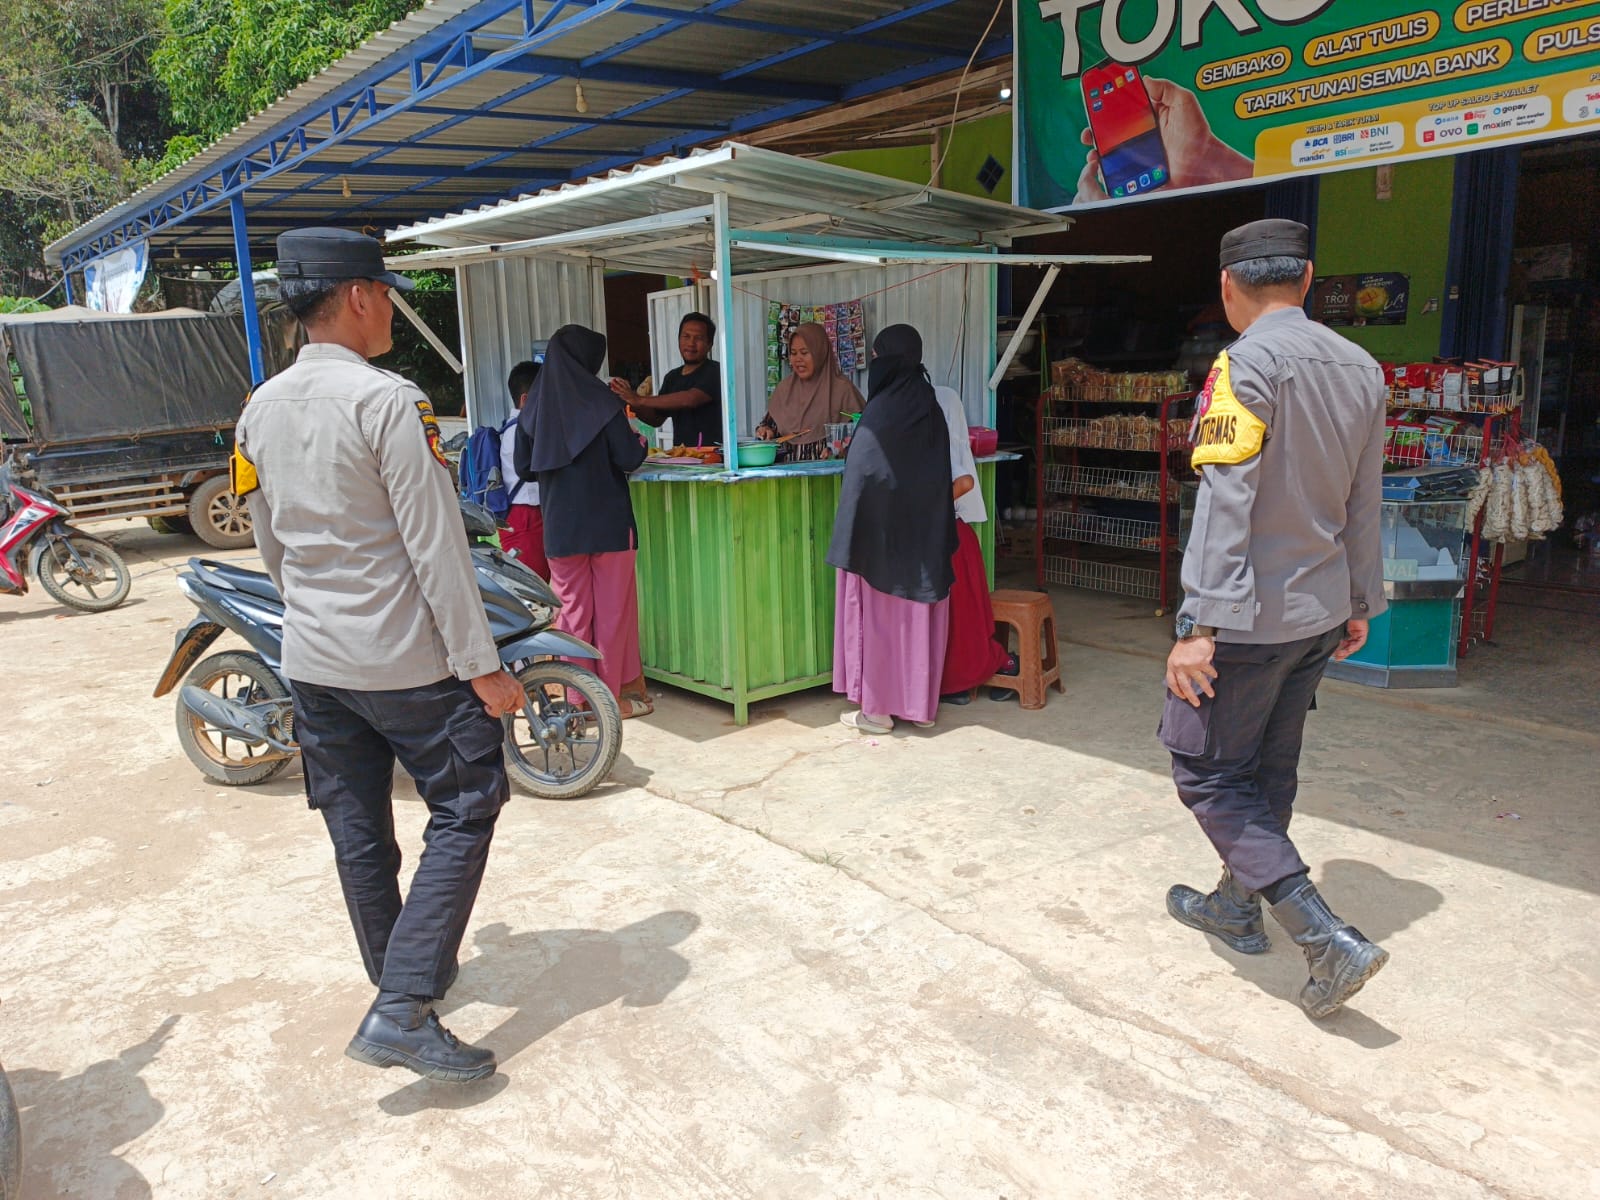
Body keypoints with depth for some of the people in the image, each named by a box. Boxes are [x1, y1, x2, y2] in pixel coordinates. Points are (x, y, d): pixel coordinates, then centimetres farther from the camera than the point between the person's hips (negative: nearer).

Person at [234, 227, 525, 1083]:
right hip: (405, 660, -7)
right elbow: (436, 546, -18)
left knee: (357, 833, 16)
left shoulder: (259, 411, 7)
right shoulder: (388, 402, -16)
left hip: (311, 661, 8)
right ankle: (402, 1011, -1)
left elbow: (271, 546, 16)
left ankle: (403, 976, 35)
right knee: (463, 813, 4)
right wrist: (482, 665, -13)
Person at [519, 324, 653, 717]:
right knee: (612, 606, 6)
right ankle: (612, 693, 11)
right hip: (608, 521, -3)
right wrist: (637, 438, 9)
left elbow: (524, 468, 9)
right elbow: (629, 459, -11)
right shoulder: (602, 400, -9)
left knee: (573, 607, 10)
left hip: (559, 524, 4)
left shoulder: (534, 406, 4)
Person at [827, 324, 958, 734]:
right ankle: (921, 704, 22)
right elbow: (942, 476, 8)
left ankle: (878, 709, 13)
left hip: (881, 535, -6)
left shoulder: (881, 413, -17)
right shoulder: (930, 407, 3)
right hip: (924, 535, 6)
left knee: (878, 619, 5)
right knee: (917, 618, 13)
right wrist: (938, 535, 16)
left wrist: (851, 542, -10)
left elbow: (861, 481, -17)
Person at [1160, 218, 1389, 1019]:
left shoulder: (1247, 364, -16)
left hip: (1250, 615, -8)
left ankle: (1328, 940, -4)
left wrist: (1197, 624, -23)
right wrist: (1360, 602, 21)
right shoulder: (1360, 369, 8)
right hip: (1320, 614, 8)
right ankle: (1237, 906, 35)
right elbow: (1364, 503, 13)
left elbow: (1226, 502, -23)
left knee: (1208, 774, 2)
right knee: (1268, 768, 19)